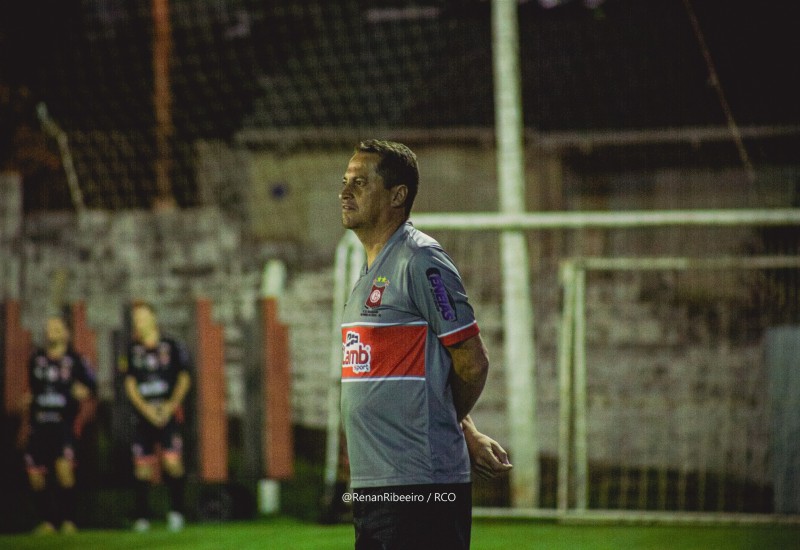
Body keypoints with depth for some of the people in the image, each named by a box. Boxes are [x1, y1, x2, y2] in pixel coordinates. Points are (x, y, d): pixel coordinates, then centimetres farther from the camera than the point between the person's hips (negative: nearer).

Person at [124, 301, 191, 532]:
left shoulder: (172, 347, 3)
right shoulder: (132, 351, 7)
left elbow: (184, 378, 4)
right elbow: (130, 383, 4)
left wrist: (171, 405, -7)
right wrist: (146, 409, -8)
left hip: (168, 413, -2)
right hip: (143, 415, 2)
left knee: (172, 461, -14)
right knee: (143, 467, -1)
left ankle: (176, 511, -3)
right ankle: (142, 516, 5)